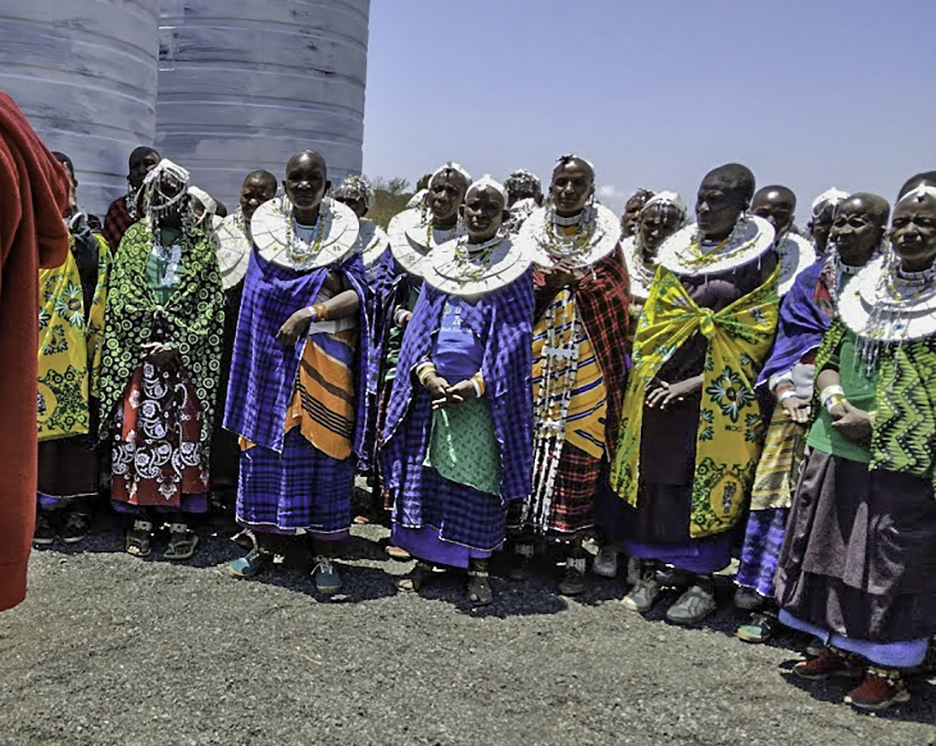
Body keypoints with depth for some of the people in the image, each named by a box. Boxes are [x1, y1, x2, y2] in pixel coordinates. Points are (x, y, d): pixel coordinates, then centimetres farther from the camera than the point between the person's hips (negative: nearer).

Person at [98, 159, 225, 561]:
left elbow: (210, 305, 0)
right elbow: (119, 298, 7)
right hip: (136, 355, 2)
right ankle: (141, 518, 12)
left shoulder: (202, 245, 6)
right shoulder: (134, 239, 11)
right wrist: (143, 342, -6)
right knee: (136, 432, 2)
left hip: (185, 356, -2)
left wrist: (177, 346, -10)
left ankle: (181, 522, 5)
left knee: (183, 435, -1)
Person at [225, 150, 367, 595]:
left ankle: (324, 554, 7)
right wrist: (324, 284, -7)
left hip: (326, 356, -1)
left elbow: (357, 295, -3)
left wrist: (309, 313, -16)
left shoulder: (343, 231, 6)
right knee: (265, 443, 3)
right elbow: (260, 295, 5)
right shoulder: (266, 229, 9)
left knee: (325, 448, -1)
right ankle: (265, 542, 18)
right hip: (273, 353, 2)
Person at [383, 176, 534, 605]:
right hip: (432, 389, 4)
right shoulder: (440, 261, 12)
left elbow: (514, 337, -5)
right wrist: (427, 373, -7)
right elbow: (421, 322, 10)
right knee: (424, 472, 7)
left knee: (479, 480, 2)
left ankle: (478, 570, 13)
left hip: (482, 394, -3)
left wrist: (476, 384, -15)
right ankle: (424, 559, 20)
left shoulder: (516, 267, 1)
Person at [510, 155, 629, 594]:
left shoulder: (605, 239, 9)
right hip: (536, 359, 1)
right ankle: (524, 545, 13)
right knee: (530, 446, 0)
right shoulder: (532, 236, 12)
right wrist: (549, 284, -10)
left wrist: (581, 279, -10)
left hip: (587, 364, -1)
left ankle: (576, 555, 7)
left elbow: (617, 303, 0)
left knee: (580, 451, -2)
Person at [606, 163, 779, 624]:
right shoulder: (677, 252, 10)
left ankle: (701, 583, 18)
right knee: (649, 478, 6)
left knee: (706, 486, 2)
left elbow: (755, 339, -7)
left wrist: (695, 383, -14)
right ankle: (649, 574, 21)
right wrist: (648, 372, 0)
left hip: (716, 398, -4)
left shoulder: (759, 261, -3)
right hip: (657, 390, 4)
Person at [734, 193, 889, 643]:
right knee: (781, 491, 0)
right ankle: (765, 598, 8)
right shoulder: (812, 279, 14)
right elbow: (789, 337, 11)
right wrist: (784, 389, -5)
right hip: (803, 398, 3)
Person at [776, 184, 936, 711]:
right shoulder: (864, 288, 11)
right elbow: (828, 356, 14)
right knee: (835, 547, 13)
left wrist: (875, 422, -16)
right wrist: (834, 400, -5)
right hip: (839, 445, 5)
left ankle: (890, 668, 20)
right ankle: (844, 648, 31)